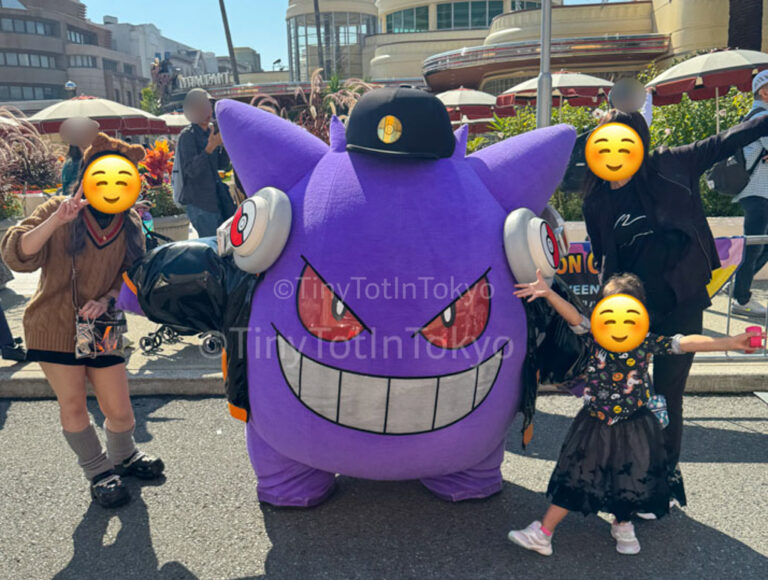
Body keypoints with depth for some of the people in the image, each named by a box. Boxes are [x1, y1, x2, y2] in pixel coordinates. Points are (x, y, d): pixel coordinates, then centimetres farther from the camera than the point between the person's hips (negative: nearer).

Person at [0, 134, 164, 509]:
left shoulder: (131, 226, 3)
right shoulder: (59, 211, -6)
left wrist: (105, 301, -13)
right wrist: (56, 220, -30)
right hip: (55, 328, -2)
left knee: (118, 409, 3)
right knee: (73, 407, 6)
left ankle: (123, 457, 35)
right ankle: (98, 472, 29)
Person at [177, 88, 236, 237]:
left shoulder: (211, 132, 12)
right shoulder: (187, 136, -11)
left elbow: (222, 165, 15)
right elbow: (191, 170, -22)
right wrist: (210, 148, -31)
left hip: (216, 198, 8)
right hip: (199, 202, -8)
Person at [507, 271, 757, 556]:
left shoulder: (648, 343, -10)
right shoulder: (594, 337, -10)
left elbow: (686, 343, -13)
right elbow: (574, 317, -23)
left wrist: (730, 342, -19)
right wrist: (548, 293, -38)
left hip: (632, 428, 0)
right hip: (594, 424, 0)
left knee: (630, 481, 17)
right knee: (573, 478, 7)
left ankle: (622, 526, 47)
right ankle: (542, 534, 15)